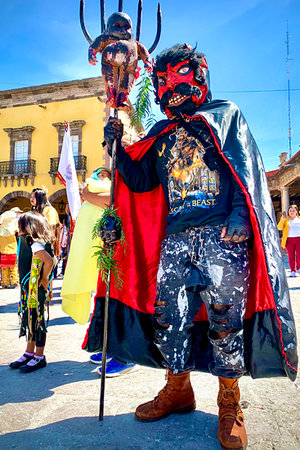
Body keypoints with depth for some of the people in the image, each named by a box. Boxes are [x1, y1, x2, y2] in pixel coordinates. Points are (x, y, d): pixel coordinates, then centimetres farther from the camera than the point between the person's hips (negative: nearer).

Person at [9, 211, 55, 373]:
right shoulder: (28, 243, 11)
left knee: (37, 321, 1)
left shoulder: (35, 244, -19)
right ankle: (29, 353, 32)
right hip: (28, 289, 9)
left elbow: (49, 261, -33)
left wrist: (44, 279, -22)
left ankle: (39, 357, 15)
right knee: (29, 320, 17)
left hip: (37, 291, -9)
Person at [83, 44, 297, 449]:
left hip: (222, 235, -4)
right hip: (176, 238, 5)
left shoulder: (226, 116, 12)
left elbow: (248, 169, 1)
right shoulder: (162, 135, 24)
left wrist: (240, 215, -14)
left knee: (225, 316, -3)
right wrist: (117, 146, 7)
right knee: (167, 314, 4)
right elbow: (139, 181, 18)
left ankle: (229, 402, 16)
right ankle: (178, 389, 24)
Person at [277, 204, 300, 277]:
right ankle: (293, 271, 7)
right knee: (291, 256, 0)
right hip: (289, 240, 0)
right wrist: (282, 220, -11)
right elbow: (279, 228, -1)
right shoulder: (286, 219, 11)